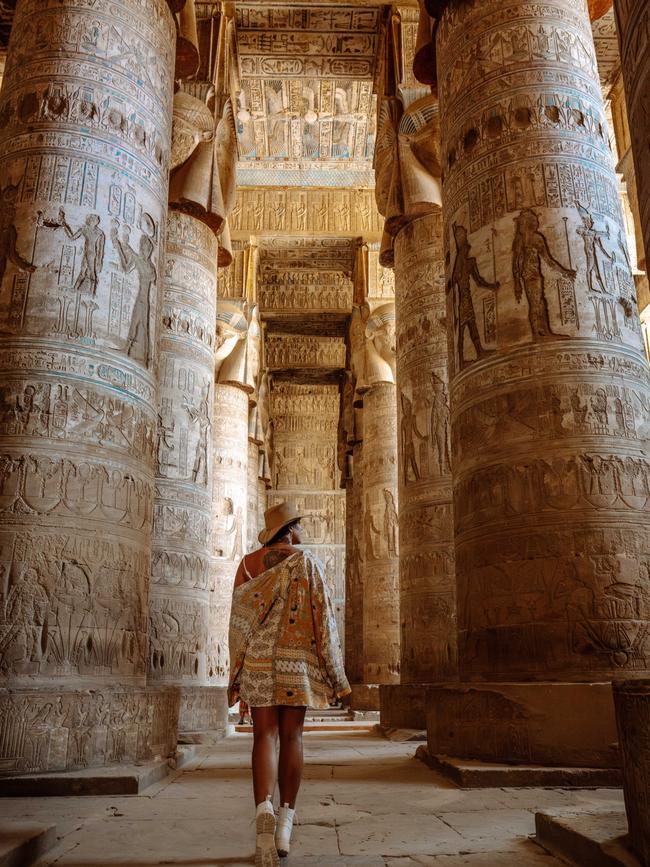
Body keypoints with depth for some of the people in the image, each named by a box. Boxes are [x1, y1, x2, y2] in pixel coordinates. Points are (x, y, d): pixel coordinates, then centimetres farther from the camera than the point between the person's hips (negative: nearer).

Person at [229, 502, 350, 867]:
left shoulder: (250, 563, 6)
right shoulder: (308, 562, -1)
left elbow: (238, 620, 5)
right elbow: (322, 617, -4)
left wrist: (236, 674, 11)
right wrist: (333, 671, 3)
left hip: (258, 659, 2)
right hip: (297, 659, -1)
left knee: (265, 736, 1)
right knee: (292, 737, 8)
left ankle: (264, 810, -22)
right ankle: (286, 822, 11)